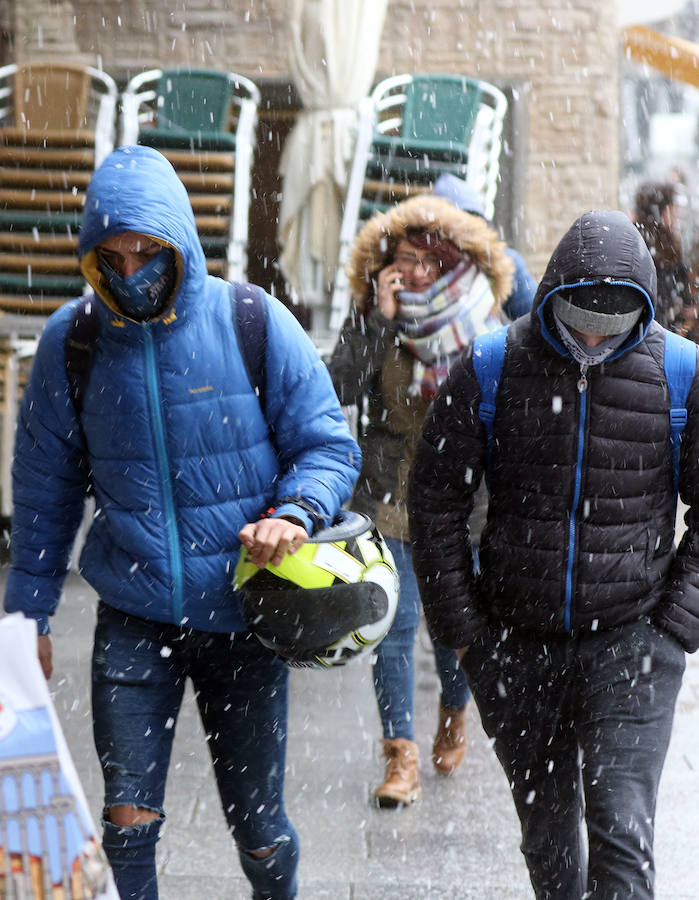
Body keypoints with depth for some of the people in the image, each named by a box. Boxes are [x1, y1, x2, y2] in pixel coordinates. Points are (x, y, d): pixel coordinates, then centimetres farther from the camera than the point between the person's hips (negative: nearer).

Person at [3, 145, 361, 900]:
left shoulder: (254, 324, -7)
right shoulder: (69, 341, -2)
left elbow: (328, 446, -1)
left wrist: (295, 513, -22)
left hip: (243, 615, 0)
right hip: (132, 620, 1)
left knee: (256, 822, 12)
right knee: (127, 821, -5)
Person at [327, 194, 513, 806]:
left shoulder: (483, 324, -2)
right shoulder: (372, 320, -2)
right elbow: (341, 388, -17)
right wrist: (382, 318, -21)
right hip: (392, 497, 0)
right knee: (394, 626, -4)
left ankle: (453, 718, 38)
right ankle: (401, 757, 3)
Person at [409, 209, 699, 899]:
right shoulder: (488, 370, -6)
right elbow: (435, 500, 2)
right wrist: (459, 627, -1)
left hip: (630, 642, -1)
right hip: (517, 641, 2)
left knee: (621, 829, -10)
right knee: (545, 826, 16)